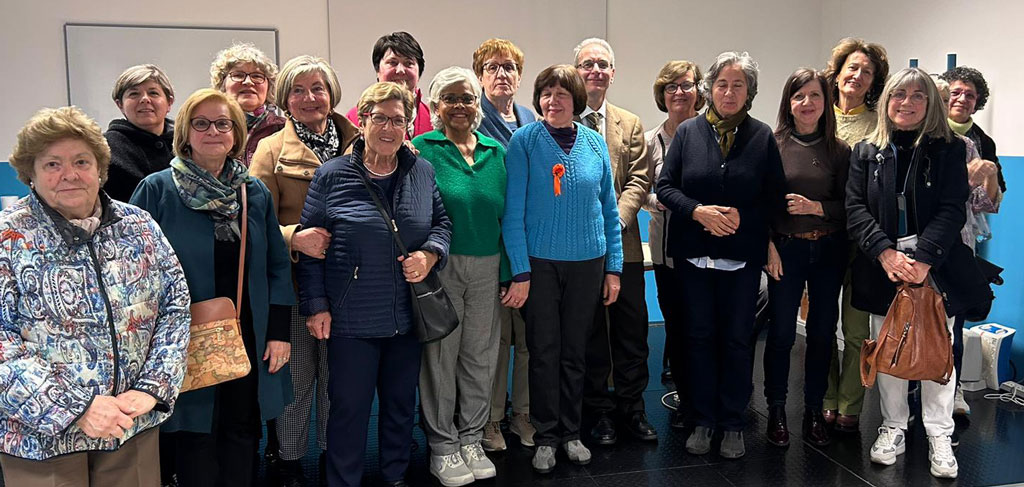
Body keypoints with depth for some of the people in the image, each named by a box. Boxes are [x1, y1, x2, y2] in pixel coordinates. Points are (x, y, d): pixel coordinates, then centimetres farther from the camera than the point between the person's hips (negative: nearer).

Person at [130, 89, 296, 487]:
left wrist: (279, 331, 2)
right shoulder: (157, 189, -5)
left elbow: (277, 266, 8)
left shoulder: (256, 192, 6)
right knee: (195, 443, 8)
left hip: (249, 342, 3)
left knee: (243, 438, 14)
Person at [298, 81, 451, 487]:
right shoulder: (331, 176, -5)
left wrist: (430, 254, -8)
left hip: (408, 317, 4)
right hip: (351, 320, -3)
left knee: (401, 404, 17)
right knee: (349, 407, 6)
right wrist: (316, 305, -6)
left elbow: (443, 221, 13)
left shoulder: (422, 172, 4)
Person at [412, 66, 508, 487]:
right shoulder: (422, 148, -3)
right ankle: (443, 447, 21)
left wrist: (509, 268, 6)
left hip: (487, 267, 4)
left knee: (480, 355, 12)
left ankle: (471, 439, 28)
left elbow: (507, 212, 11)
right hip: (441, 267, -4)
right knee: (441, 355, 5)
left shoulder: (496, 151, 9)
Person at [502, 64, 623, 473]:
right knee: (544, 351, 6)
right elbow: (513, 211, -8)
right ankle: (545, 436, 22)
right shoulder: (524, 141, -6)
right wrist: (520, 272, -13)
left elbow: (609, 209, 7)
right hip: (539, 261, -2)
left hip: (587, 261, 3)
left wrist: (613, 267, 4)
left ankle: (571, 432, 28)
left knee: (575, 351, 12)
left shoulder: (595, 143, 3)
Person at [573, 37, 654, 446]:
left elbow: (639, 180, 3)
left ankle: (631, 406, 24)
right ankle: (598, 411, 21)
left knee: (632, 328, 8)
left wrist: (616, 220, -13)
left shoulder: (630, 125, 12)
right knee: (589, 332, 7)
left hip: (623, 242, 3)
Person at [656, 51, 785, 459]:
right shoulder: (688, 132, 2)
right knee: (700, 336, 9)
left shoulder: (762, 136, 2)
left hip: (743, 256, 0)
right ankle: (703, 421, 22)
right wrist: (699, 212, -16)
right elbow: (665, 186, -1)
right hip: (694, 254, 1)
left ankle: (733, 424, 20)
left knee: (737, 339, 7)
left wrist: (743, 217, -15)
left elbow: (776, 197, 1)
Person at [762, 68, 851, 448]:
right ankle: (776, 410, 18)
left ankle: (814, 411, 22)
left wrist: (816, 207, -14)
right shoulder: (773, 144, -3)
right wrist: (769, 246, -11)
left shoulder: (839, 150, 3)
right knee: (781, 331, 3)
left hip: (828, 249, 2)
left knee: (822, 331, 8)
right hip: (786, 248, -2)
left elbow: (849, 206, 3)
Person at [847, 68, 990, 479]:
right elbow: (855, 209, -2)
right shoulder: (866, 152, 7)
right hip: (882, 270, 1)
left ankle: (939, 437, 16)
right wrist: (885, 253, -16)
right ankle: (892, 429, 22)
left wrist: (924, 259, -19)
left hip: (934, 268, -1)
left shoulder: (948, 150, 2)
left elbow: (952, 211, -7)